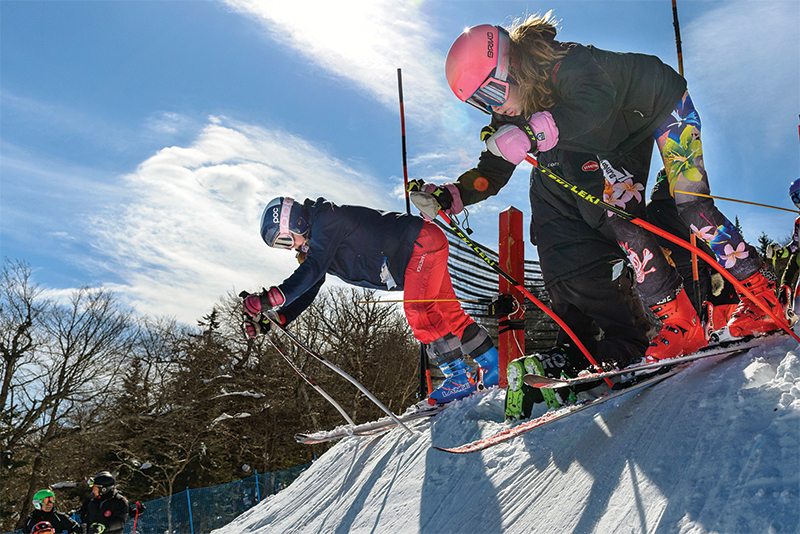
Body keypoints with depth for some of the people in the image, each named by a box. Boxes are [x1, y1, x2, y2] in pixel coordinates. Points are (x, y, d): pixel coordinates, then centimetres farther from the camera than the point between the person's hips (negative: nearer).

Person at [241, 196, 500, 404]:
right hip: (417, 253, 10)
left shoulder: (327, 219, -20)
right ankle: (494, 366, 14)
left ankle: (460, 374, -14)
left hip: (424, 241, -10)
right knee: (448, 314, 8)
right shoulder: (312, 246, 10)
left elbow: (312, 270, -30)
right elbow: (307, 291, 10)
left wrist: (274, 297, -34)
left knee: (417, 310, -21)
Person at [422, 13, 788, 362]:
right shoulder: (512, 114, -16)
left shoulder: (561, 62, -39)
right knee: (621, 218, -10)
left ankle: (762, 295, -6)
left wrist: (530, 134, -66)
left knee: (690, 204, -18)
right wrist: (448, 197, -25)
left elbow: (597, 103, -59)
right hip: (624, 139, 7)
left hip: (663, 101, -7)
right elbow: (491, 173, -9)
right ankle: (678, 317, -6)